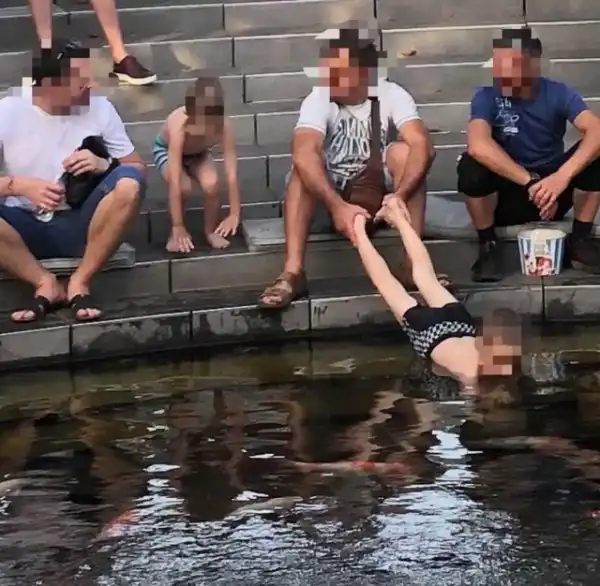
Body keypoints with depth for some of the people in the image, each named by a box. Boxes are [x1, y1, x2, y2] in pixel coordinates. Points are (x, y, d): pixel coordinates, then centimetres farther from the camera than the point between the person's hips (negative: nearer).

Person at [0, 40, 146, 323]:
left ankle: (80, 282, -17)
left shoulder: (100, 107, -4)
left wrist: (104, 164, -19)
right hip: (27, 229, -1)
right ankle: (46, 283, -16)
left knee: (129, 182, -28)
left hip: (78, 225, 1)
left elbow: (138, 168, 2)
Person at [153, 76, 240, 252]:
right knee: (183, 186, -33)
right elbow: (175, 182, -42)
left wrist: (234, 215, -32)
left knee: (211, 184, -29)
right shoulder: (179, 124, -42)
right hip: (166, 150, -2)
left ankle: (211, 230, -1)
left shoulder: (223, 126, -35)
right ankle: (175, 233, -5)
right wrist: (178, 226, -41)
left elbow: (231, 174, -30)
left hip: (198, 153, 2)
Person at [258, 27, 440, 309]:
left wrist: (399, 197, -45)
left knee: (402, 151, -25)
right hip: (329, 200, 0)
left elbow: (423, 146, -29)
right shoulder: (318, 99, -16)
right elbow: (303, 154, -35)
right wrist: (338, 206, -48)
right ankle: (292, 272, -38)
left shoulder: (392, 95, -13)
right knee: (305, 161, -29)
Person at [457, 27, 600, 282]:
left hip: (553, 187, 1)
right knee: (472, 166, -31)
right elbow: (478, 145, -34)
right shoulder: (486, 97, -14)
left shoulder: (557, 93, -11)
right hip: (507, 193, -1)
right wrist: (531, 182, -40)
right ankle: (488, 246, -9)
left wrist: (562, 176, -44)